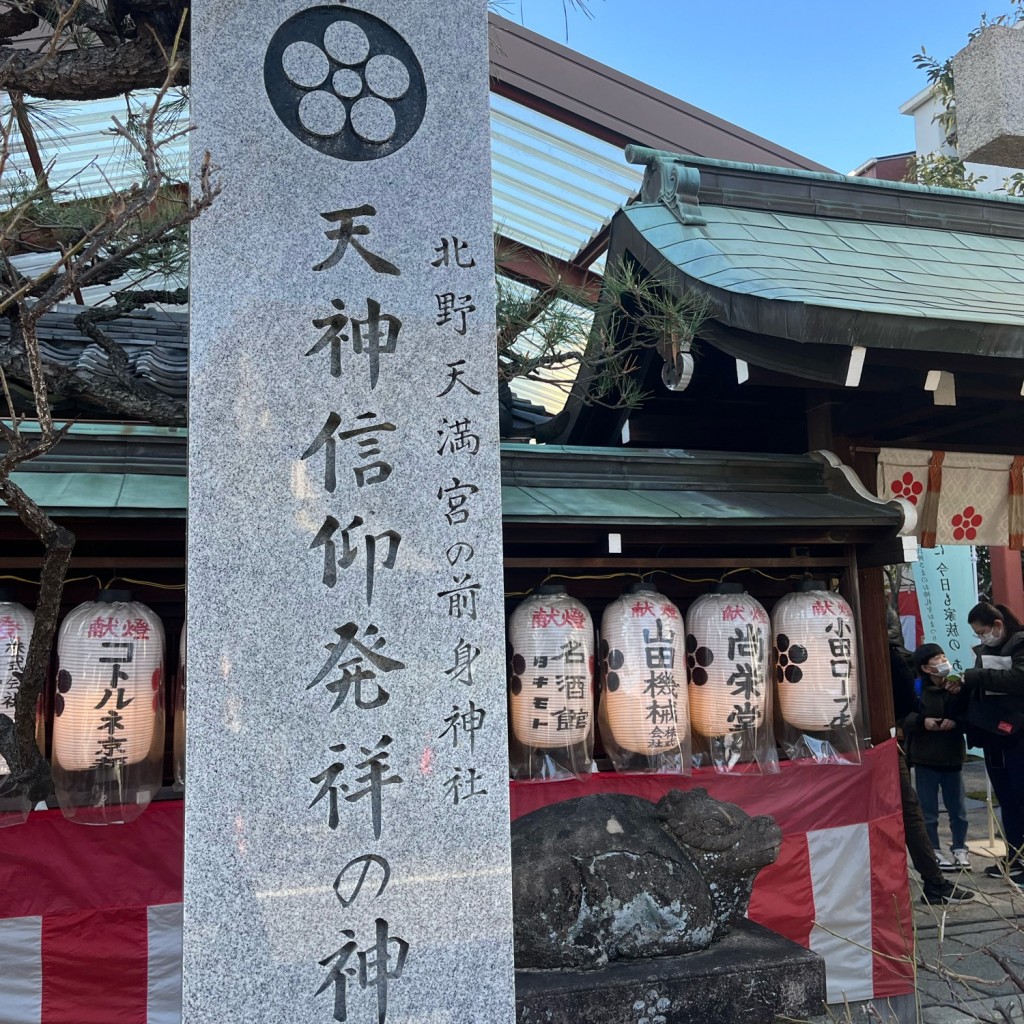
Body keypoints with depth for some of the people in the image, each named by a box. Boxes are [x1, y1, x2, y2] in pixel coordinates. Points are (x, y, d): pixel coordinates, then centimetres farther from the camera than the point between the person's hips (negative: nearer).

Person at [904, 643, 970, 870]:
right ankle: (934, 852, 18)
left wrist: (956, 721, -16)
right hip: (925, 758, -2)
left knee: (958, 808, 12)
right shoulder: (917, 690, -10)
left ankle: (960, 849, 27)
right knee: (928, 810, 6)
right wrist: (922, 721, -23)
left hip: (952, 756, 3)